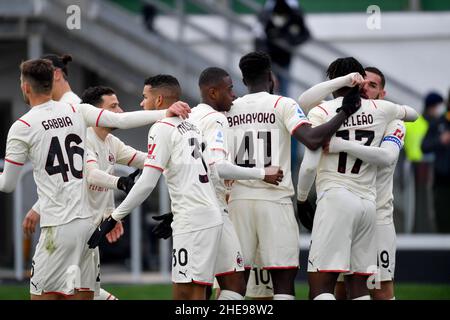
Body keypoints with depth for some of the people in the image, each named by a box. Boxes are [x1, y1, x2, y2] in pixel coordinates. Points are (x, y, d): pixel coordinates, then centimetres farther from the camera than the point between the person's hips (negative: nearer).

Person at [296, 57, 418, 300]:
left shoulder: (321, 112, -1)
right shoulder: (380, 110, 11)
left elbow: (310, 165, -8)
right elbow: (411, 114, 34)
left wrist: (301, 198, 8)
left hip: (335, 200, -5)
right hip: (368, 202, 5)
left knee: (320, 284, -10)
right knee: (358, 285, 11)